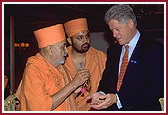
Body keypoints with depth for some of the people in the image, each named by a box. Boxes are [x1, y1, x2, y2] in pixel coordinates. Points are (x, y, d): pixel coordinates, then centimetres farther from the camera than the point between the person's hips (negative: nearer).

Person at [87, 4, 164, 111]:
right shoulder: (113, 50, 15)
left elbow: (152, 88, -13)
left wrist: (117, 98, -18)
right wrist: (101, 94, -7)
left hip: (141, 109, -4)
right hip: (112, 109, 5)